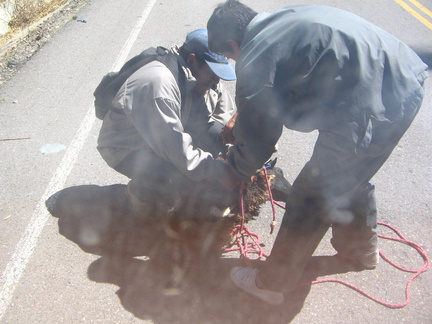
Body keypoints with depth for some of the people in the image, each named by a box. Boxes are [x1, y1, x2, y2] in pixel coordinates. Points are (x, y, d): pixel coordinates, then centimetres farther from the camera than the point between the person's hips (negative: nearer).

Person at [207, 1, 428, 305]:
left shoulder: (254, 59, -9)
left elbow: (257, 137, 1)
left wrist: (236, 169, 20)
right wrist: (243, 117, 35)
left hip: (373, 110, -9)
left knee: (311, 197, 6)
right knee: (352, 175, 29)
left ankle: (272, 284, 26)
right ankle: (360, 248, 55)